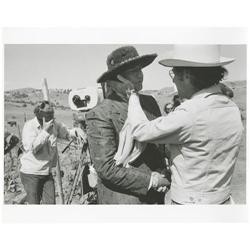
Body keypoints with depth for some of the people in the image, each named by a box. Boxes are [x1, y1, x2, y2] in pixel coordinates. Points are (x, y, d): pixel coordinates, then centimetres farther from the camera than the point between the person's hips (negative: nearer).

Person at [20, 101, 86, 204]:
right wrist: (45, 131, -27)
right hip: (30, 173, -4)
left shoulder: (55, 124, 0)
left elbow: (67, 133, 12)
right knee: (34, 203, 4)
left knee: (50, 202, 6)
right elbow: (32, 148, -24)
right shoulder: (29, 126, -13)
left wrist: (77, 131, -9)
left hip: (47, 173, 5)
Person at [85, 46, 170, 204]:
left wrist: (162, 175, -4)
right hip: (122, 198, -5)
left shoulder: (149, 102, 2)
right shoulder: (100, 115, -16)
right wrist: (150, 180, -17)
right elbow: (106, 168, -18)